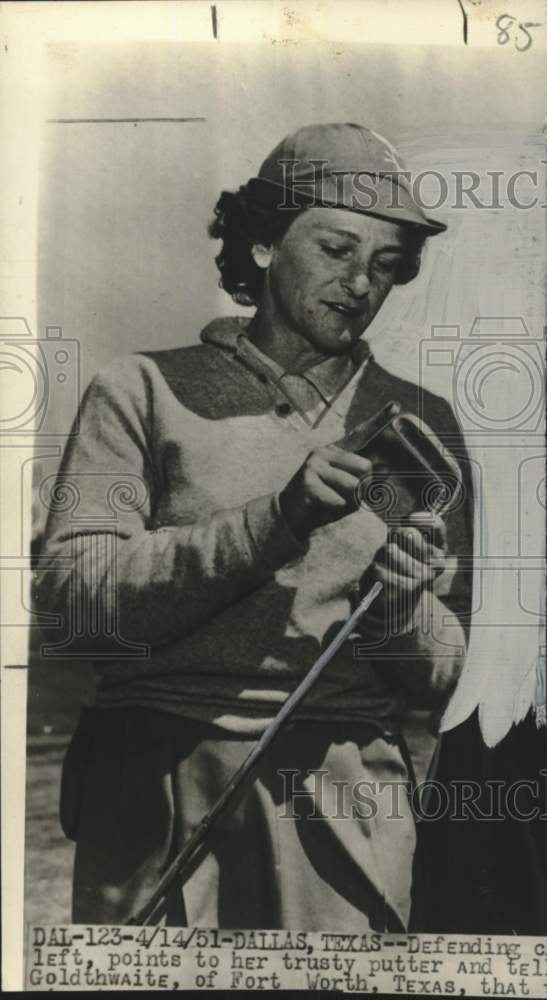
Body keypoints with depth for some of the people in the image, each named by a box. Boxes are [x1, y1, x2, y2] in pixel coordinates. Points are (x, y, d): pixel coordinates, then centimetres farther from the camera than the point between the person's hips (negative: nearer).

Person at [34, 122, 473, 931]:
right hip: (153, 782, -1)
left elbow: (440, 676, 7)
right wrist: (274, 521, -19)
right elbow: (70, 588, -10)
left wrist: (398, 607, -16)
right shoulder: (143, 391, 3)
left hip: (346, 800, 2)